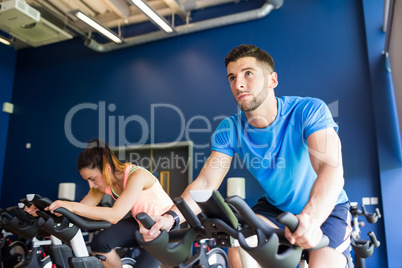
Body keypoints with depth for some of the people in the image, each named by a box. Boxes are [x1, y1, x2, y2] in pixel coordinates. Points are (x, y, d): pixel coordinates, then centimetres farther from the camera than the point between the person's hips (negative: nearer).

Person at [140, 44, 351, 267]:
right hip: (275, 208, 3)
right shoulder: (230, 129, -11)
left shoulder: (309, 110, -22)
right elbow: (205, 183, -18)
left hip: (326, 208, -2)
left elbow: (331, 167, -35)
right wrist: (172, 216, -36)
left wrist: (311, 218, -54)